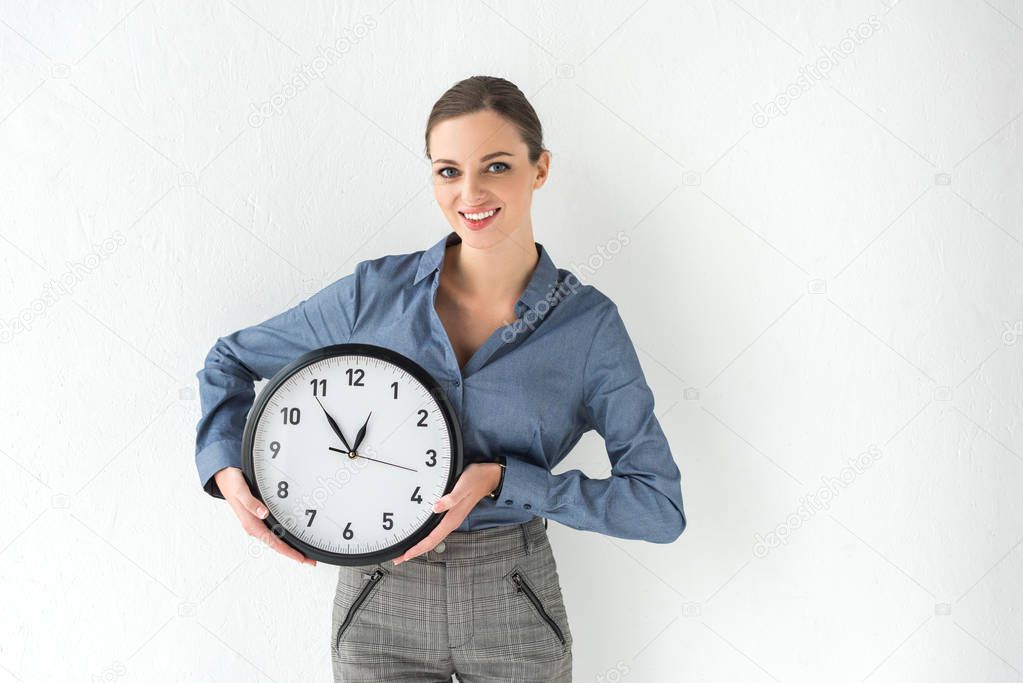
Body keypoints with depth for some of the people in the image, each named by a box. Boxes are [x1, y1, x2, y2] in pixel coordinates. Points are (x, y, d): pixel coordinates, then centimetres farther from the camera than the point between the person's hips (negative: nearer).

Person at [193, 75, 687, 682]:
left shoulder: (590, 321, -10)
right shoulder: (378, 290, -7)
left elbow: (661, 506, -12)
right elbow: (231, 360, 6)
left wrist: (500, 481, -21)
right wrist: (228, 469, -12)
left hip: (514, 608, 0)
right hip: (381, 605, 1)